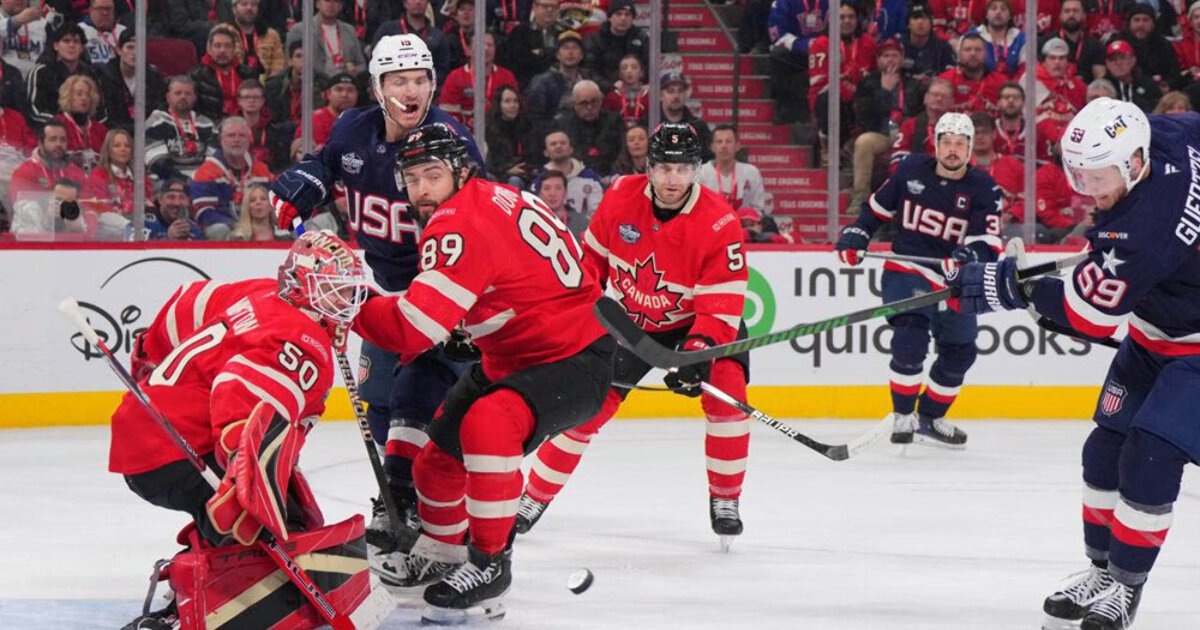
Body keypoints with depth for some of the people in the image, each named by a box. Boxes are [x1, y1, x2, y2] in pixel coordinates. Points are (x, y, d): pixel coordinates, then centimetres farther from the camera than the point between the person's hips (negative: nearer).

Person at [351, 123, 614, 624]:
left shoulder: (461, 226, -25)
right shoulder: (490, 198, 4)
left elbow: (412, 330, -31)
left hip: (574, 359, -11)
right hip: (515, 355, 11)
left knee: (488, 424, -35)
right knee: (441, 450, 17)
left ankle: (490, 564, -22)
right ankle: (440, 552, 42)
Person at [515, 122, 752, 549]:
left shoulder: (719, 223, -26)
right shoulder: (621, 197, -16)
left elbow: (723, 303, -28)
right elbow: (591, 255, 3)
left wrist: (697, 350, -42)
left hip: (691, 322, -2)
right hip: (626, 320, 2)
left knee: (726, 391, -23)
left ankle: (725, 500, -6)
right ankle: (534, 498, 8)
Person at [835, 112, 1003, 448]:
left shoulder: (983, 189, -9)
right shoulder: (911, 170, -6)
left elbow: (988, 244, -19)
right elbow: (879, 206, 10)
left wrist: (971, 256, -39)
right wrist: (855, 235, -1)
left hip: (953, 281, 2)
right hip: (906, 270, -2)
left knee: (959, 353, 10)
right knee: (910, 338, -23)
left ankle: (930, 417, 32)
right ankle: (903, 417, -8)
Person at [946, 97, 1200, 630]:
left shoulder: (1145, 227, -37)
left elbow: (1087, 313, -29)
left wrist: (1011, 289, -20)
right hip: (1151, 337, 10)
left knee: (1148, 460, -16)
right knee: (1106, 450, 9)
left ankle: (1125, 586, -1)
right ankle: (1101, 569, 22)